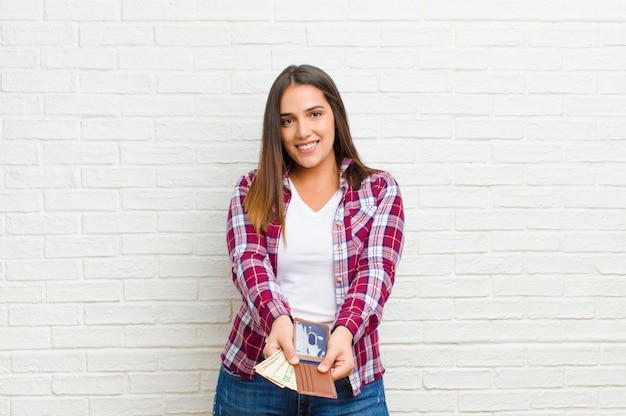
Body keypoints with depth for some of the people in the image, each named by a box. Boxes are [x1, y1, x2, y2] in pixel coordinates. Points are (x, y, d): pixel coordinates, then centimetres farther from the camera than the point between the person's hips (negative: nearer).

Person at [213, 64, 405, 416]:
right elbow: (249, 262, -9)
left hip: (344, 371, -1)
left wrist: (344, 332, -27)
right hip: (257, 369, 1)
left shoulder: (380, 189, 2)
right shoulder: (254, 190, 5)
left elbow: (377, 270, -9)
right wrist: (277, 319, -29)